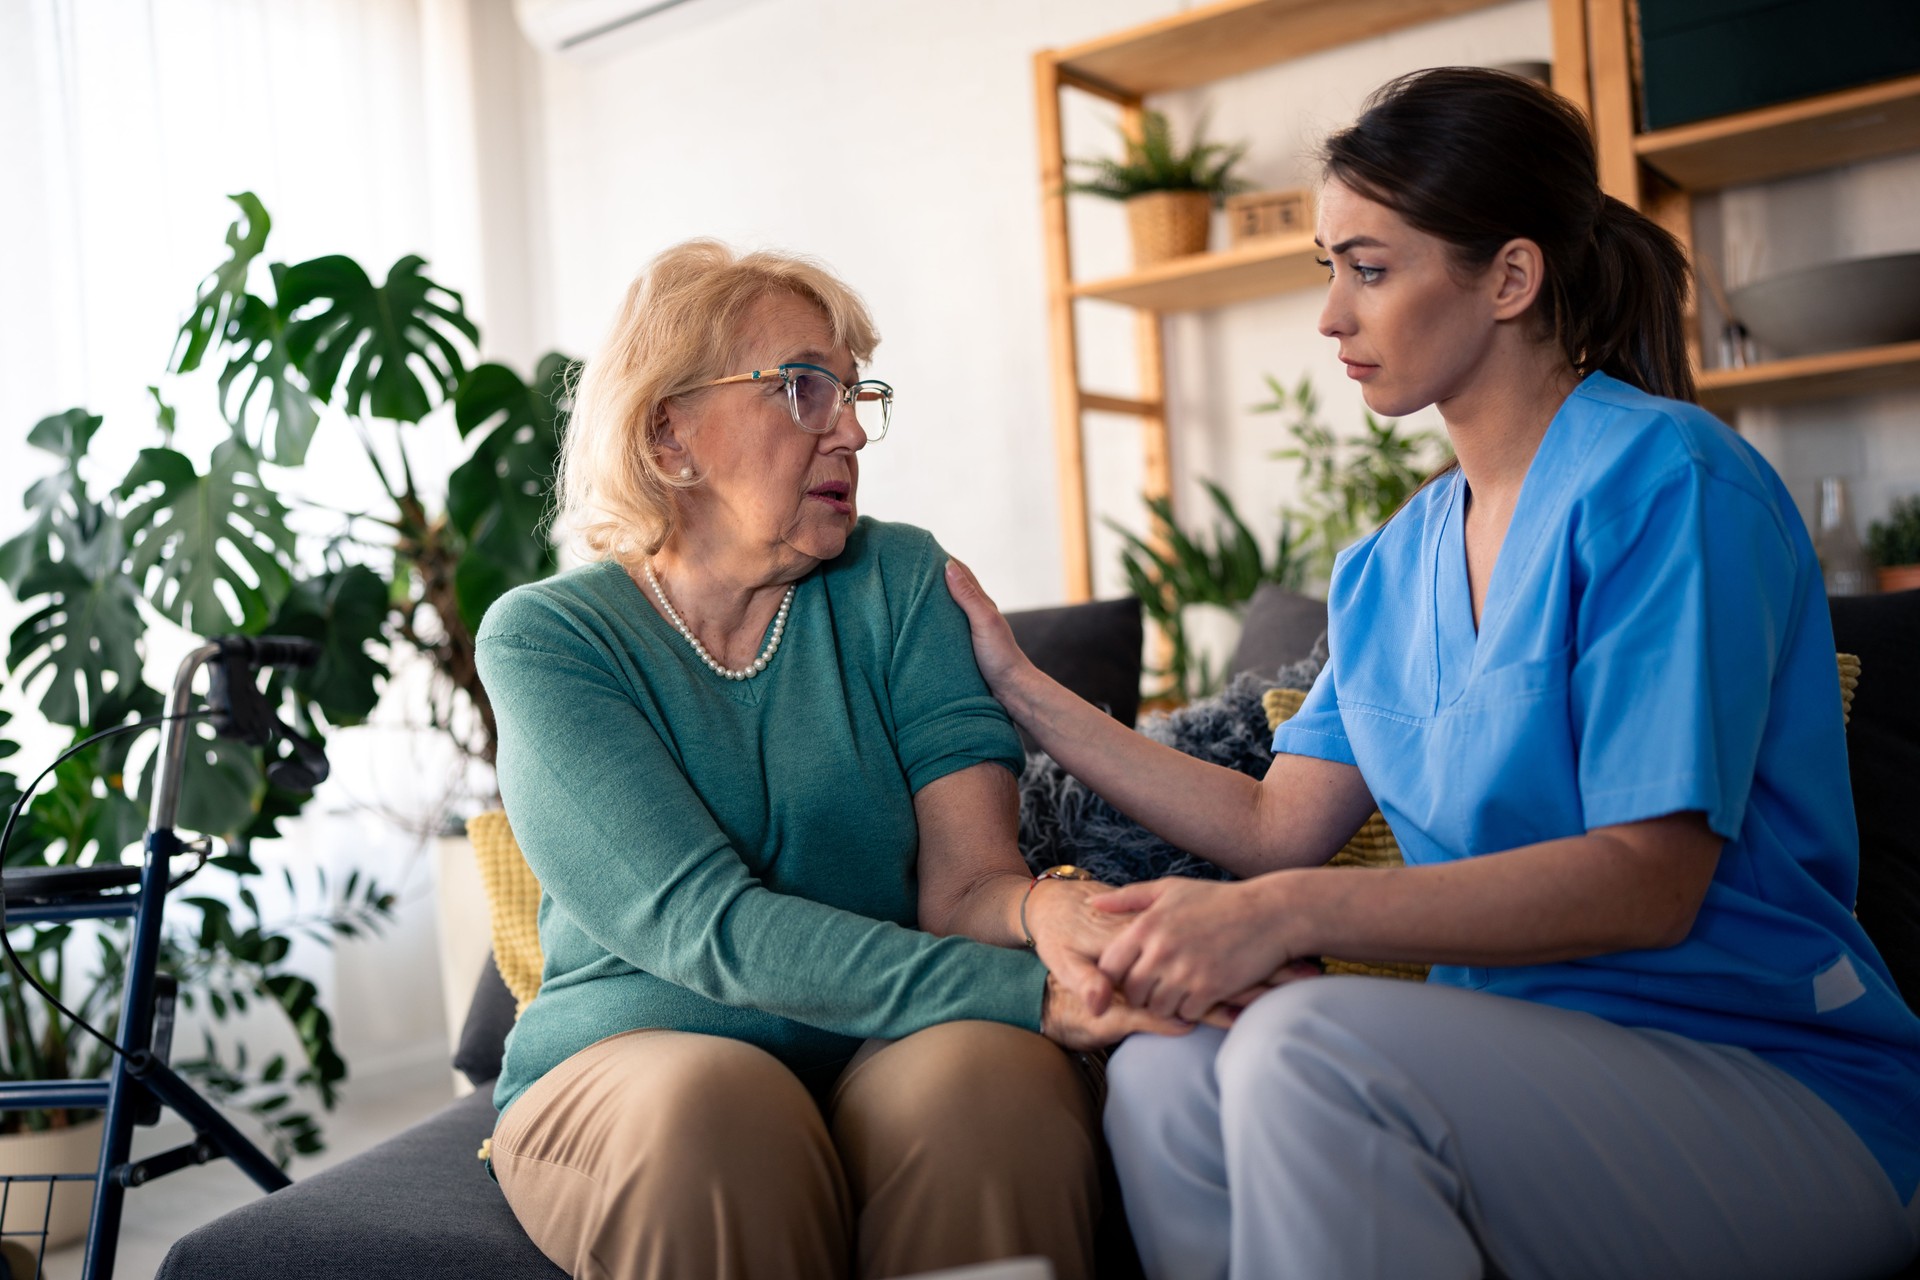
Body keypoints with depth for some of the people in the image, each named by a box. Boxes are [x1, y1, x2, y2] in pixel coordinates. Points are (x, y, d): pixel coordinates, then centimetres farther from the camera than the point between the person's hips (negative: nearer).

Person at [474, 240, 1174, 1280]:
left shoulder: (898, 581, 2)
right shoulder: (543, 639, -6)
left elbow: (962, 878, -6)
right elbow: (708, 924, -19)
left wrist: (1043, 912, -32)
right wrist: (1035, 995, -30)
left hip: (885, 1052, 2)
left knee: (986, 1069, -31)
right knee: (707, 1102, -35)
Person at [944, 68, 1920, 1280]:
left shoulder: (1664, 479, -11)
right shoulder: (1386, 569, 12)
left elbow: (1648, 880, -19)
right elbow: (1281, 827, 7)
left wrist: (1290, 913, -28)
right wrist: (1022, 689, 9)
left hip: (1780, 1092, -6)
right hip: (1525, 1061, 6)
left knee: (1308, 1045, -31)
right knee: (1161, 1080, -20)